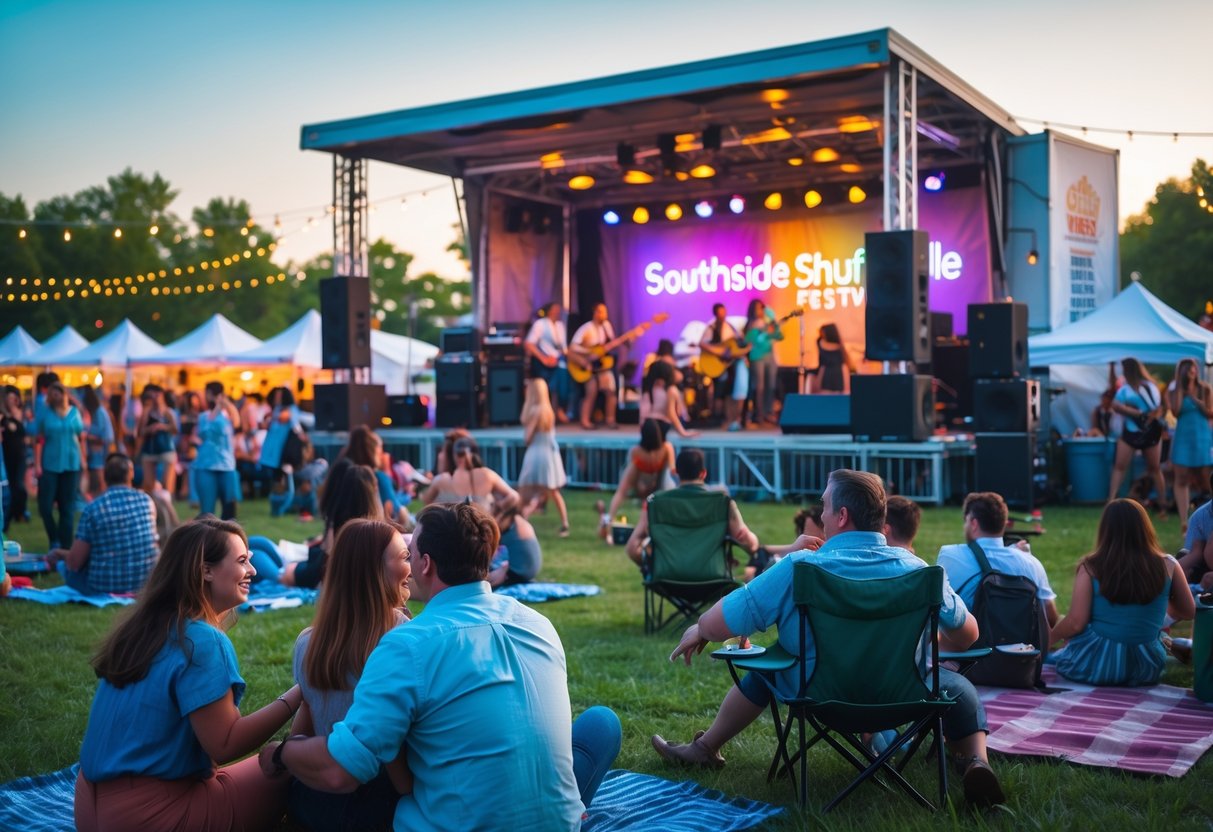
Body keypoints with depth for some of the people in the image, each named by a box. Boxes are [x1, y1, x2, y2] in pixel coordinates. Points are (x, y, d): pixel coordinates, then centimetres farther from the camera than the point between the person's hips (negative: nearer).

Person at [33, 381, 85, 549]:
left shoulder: (74, 411, 5)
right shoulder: (43, 412, -2)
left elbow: (81, 437, 9)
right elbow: (38, 440, -5)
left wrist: (83, 459, 3)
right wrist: (37, 464, -10)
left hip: (71, 464, 2)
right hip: (49, 465, -2)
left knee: (68, 506, 7)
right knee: (45, 505, -5)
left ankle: (65, 544, 15)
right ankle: (54, 540, 16)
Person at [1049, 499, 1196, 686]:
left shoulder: (1090, 568, -10)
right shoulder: (1167, 565, -4)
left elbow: (1076, 623, -10)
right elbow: (1188, 612, 11)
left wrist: (1048, 639, 9)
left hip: (1097, 665, -1)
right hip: (1147, 668, 1)